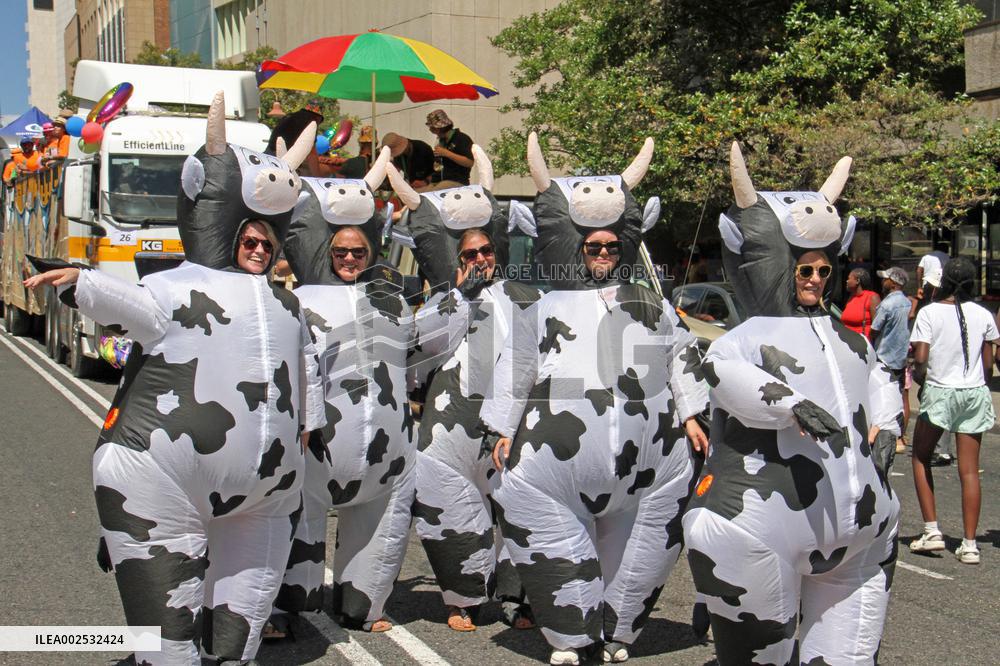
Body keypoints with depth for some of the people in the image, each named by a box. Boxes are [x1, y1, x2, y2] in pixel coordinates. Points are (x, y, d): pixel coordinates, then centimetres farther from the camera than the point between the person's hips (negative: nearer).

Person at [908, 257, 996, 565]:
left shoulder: (929, 312, -8)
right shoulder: (983, 315, 1)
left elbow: (921, 358, -13)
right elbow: (988, 365, 4)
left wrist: (918, 375, 7)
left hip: (939, 392, -3)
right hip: (974, 394, 3)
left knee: (921, 458, 15)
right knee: (969, 470, 4)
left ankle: (931, 531, 8)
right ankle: (969, 544, 4)